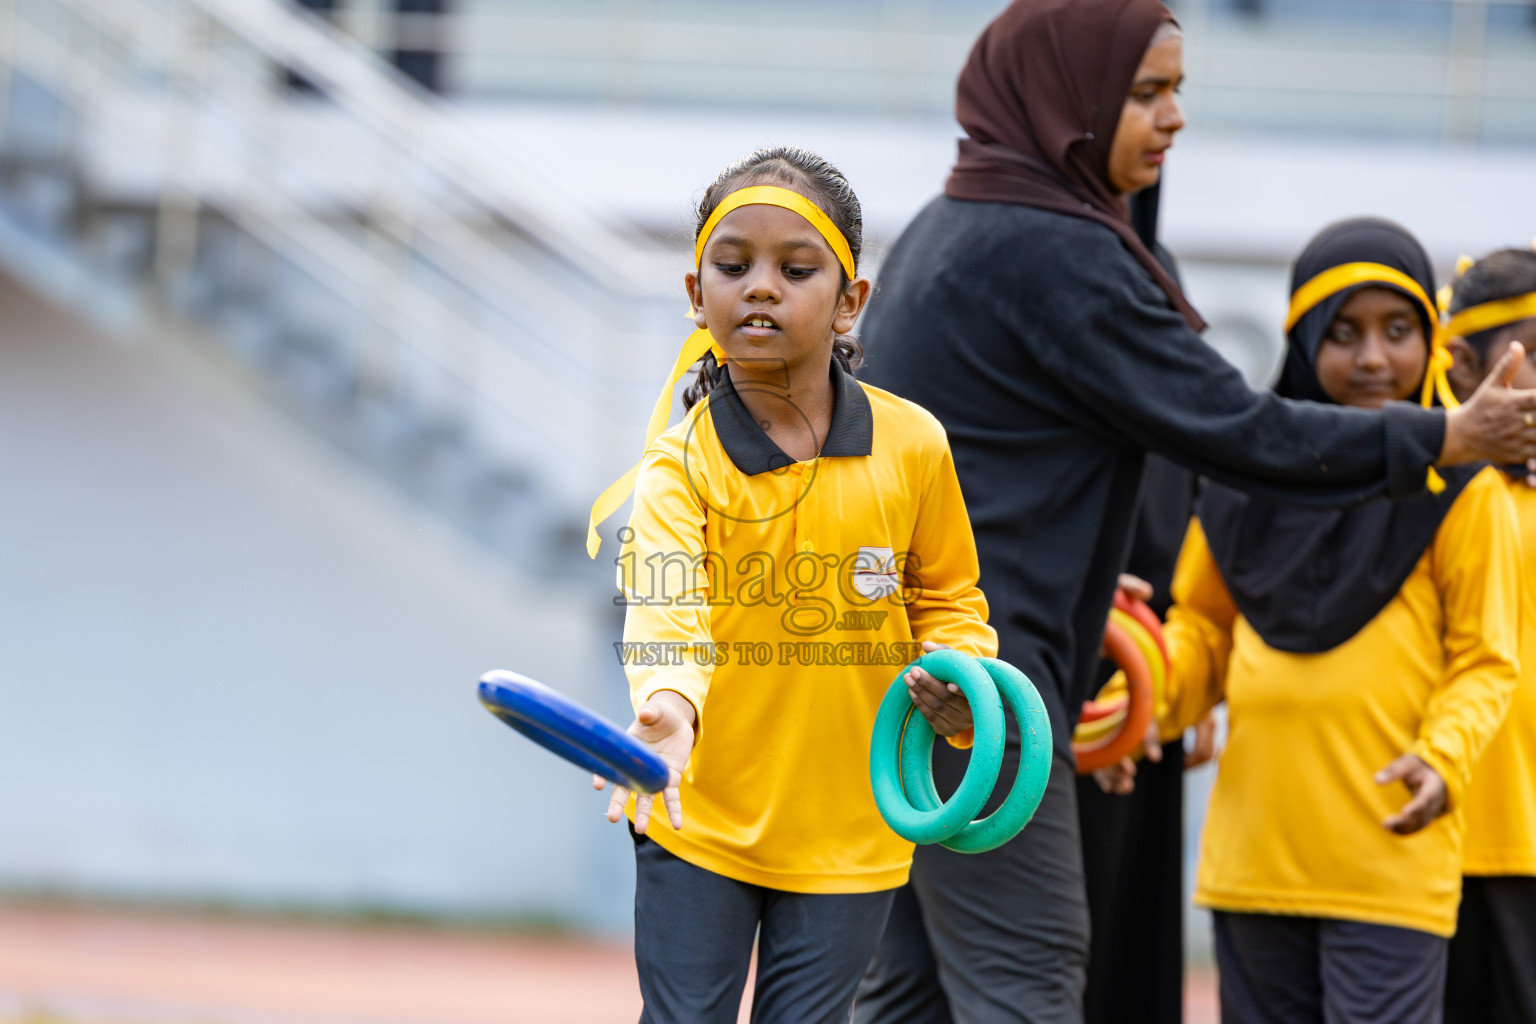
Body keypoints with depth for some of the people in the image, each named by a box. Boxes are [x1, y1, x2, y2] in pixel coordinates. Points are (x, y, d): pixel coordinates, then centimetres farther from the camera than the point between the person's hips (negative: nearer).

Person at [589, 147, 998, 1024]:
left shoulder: (912, 445, -5)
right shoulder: (679, 466, -11)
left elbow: (946, 594, 12)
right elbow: (667, 602, -29)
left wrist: (957, 674, -10)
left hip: (846, 831, 1)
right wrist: (667, 707, -50)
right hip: (701, 820, -1)